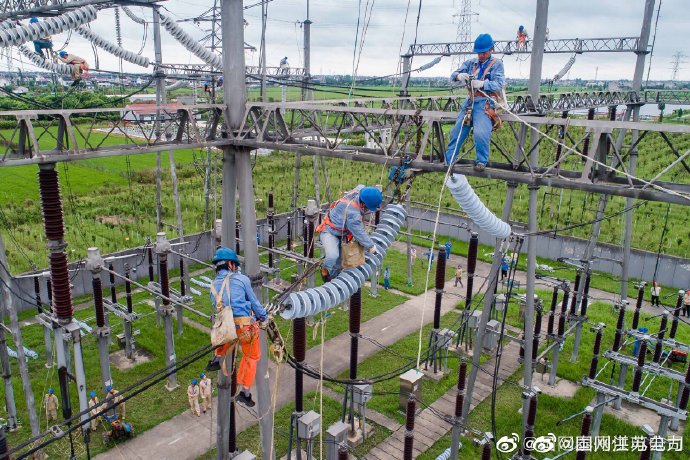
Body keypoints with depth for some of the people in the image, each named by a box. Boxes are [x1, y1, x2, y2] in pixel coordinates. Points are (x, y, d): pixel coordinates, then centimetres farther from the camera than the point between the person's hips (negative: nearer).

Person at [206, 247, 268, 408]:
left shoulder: (214, 286, 6)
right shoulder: (241, 279, -6)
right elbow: (254, 301, 0)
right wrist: (263, 318, 14)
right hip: (246, 326, -4)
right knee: (251, 357, 16)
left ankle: (216, 360, 37)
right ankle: (245, 392, 18)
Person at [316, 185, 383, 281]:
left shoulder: (358, 191, -17)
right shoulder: (352, 213, -39)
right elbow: (359, 233, -27)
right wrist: (371, 247, -12)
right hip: (329, 231, -10)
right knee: (333, 255, -30)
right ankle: (325, 270, 1)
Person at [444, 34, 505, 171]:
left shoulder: (496, 64, 2)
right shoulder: (471, 63, 14)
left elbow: (498, 84, -11)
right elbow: (453, 75, 7)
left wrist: (482, 84, -27)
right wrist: (459, 76, -18)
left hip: (485, 102, -5)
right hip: (470, 100, 5)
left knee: (480, 132, -23)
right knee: (457, 130, 5)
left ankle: (481, 161, -3)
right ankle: (448, 160, 17)